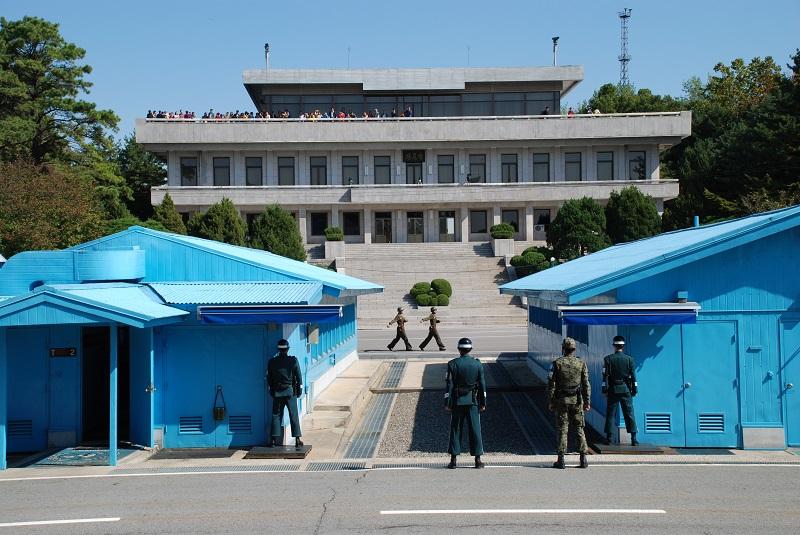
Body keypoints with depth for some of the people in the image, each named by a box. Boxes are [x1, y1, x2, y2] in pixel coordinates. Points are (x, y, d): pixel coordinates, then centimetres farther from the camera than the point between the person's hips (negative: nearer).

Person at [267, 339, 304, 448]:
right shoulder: (293, 360, -6)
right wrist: (299, 389, 7)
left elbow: (269, 378, 5)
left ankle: (274, 440, 5)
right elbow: (299, 376, -3)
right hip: (290, 391, -1)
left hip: (277, 393, 1)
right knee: (294, 415, 3)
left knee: (276, 416, 8)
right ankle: (297, 439, 2)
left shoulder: (272, 362, -1)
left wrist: (271, 391, 16)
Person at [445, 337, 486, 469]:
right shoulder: (477, 364, 0)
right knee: (475, 429, 6)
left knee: (455, 429, 6)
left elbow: (449, 385, -7)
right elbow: (482, 385, 1)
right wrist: (483, 403, 7)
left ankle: (453, 459, 5)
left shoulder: (453, 364, -7)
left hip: (457, 402, -1)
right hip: (473, 402, 1)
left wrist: (447, 403, -3)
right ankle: (477, 460, 6)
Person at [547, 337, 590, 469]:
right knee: (579, 429, 7)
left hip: (561, 401, -1)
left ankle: (561, 460, 1)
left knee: (562, 430, 2)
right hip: (576, 401, 1)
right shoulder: (581, 363, 0)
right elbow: (586, 384, -2)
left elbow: (551, 384, -5)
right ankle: (583, 459, 5)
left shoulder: (557, 363, -4)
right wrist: (587, 402, 1)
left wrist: (550, 401, 0)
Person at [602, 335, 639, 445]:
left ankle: (609, 438, 4)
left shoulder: (608, 359, -3)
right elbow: (633, 376, 0)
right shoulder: (629, 359, -1)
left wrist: (605, 390, -1)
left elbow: (605, 375, -4)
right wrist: (634, 389, 7)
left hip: (613, 390, 0)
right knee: (629, 414, 3)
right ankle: (634, 438, 0)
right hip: (626, 390, 1)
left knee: (610, 414, 5)